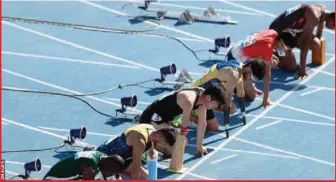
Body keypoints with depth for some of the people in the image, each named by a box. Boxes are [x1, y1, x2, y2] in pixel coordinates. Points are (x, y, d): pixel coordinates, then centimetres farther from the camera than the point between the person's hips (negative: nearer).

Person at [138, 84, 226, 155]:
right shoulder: (189, 101, -33)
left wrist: (200, 147, 9)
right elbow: (184, 128, -24)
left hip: (165, 117, 10)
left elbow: (202, 124, 4)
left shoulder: (203, 96, -5)